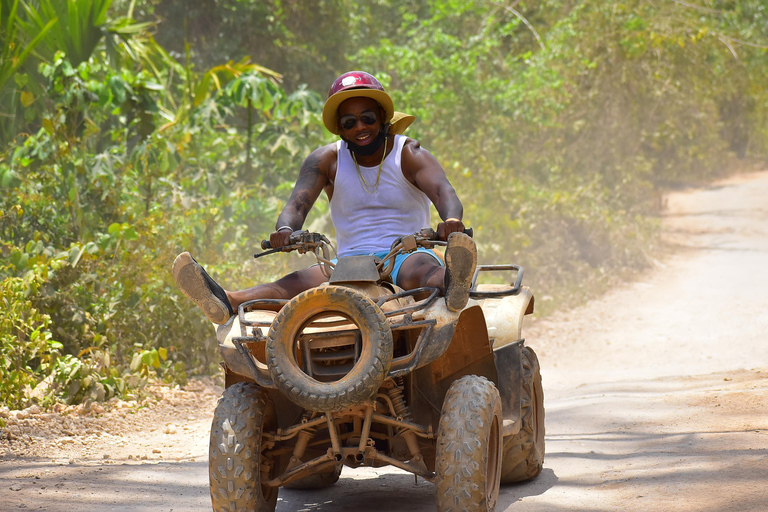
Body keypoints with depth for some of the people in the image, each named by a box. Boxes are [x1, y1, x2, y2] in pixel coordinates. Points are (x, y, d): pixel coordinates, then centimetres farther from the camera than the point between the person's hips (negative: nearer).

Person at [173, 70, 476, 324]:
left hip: (406, 258, -2)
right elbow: (297, 203, -6)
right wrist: (285, 229, -33)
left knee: (422, 271, -39)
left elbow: (443, 192, -16)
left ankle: (452, 287, -75)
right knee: (303, 281, -27)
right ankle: (226, 304, -54)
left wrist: (451, 221, -42)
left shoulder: (409, 155, 3)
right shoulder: (326, 160, 9)